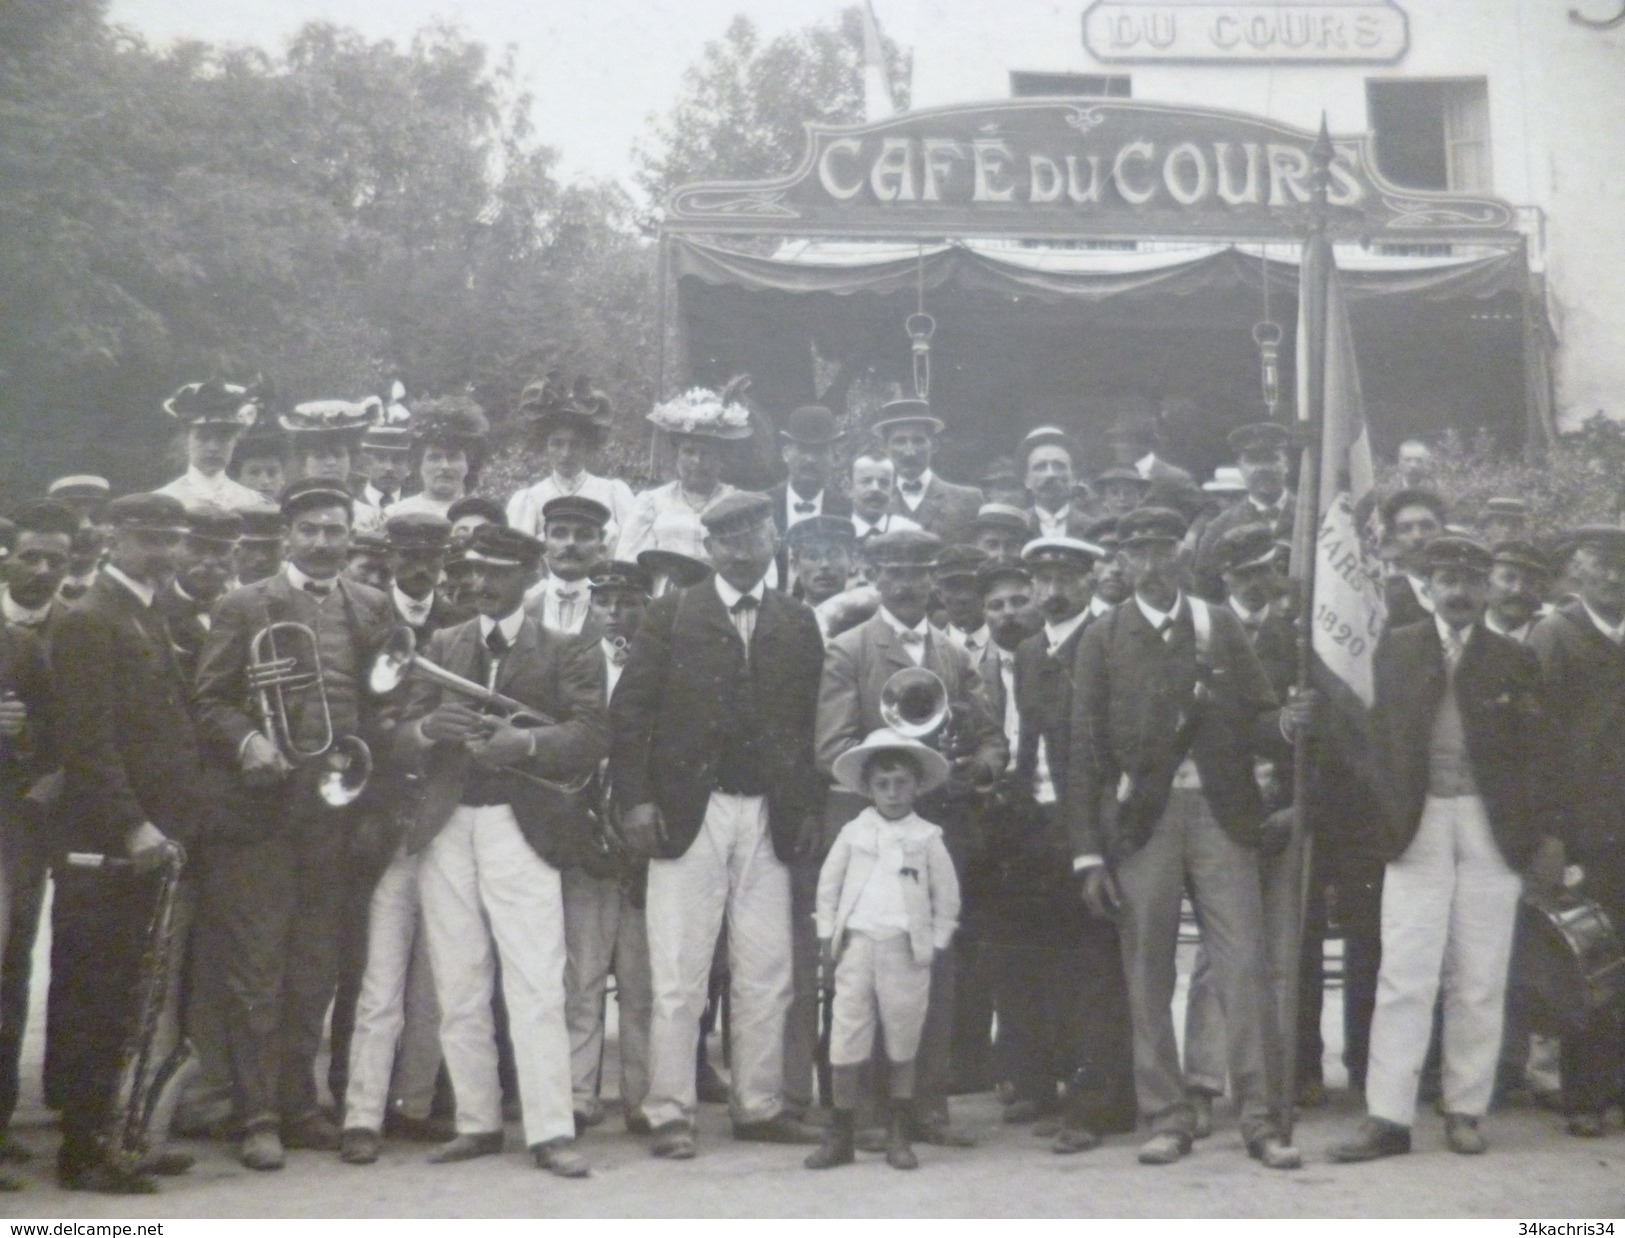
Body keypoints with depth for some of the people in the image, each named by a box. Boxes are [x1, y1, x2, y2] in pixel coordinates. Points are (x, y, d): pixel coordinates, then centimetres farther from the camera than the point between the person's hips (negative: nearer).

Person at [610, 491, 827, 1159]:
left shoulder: (798, 623, 10)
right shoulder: (672, 615, 3)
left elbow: (813, 721, 8)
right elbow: (630, 710, -1)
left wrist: (811, 806, 2)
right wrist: (634, 799, -9)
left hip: (769, 819, 3)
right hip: (687, 812, -2)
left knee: (767, 975, 7)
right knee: (678, 975, -1)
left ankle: (759, 1105, 18)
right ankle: (670, 1113, 6)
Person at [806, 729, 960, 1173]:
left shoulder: (927, 838, 3)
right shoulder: (853, 833, 6)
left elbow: (947, 897, 8)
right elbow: (828, 886, 11)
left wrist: (935, 945, 3)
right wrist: (827, 939, 7)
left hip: (906, 949, -1)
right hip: (856, 944, 1)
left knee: (903, 1043, 5)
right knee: (845, 1041, -1)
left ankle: (899, 1136, 15)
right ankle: (842, 1134, 8)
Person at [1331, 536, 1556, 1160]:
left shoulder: (1514, 661, 8)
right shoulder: (1395, 649, 7)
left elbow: (1534, 756, 5)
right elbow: (1377, 737, 1)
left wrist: (1545, 836, -1)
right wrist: (1381, 820, -11)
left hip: (1492, 830, 1)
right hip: (1418, 826, -1)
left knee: (1480, 980, 5)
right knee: (1403, 976, -4)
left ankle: (1465, 1110, 15)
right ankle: (1387, 1116, -1)